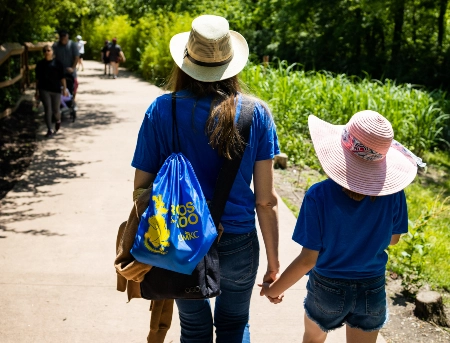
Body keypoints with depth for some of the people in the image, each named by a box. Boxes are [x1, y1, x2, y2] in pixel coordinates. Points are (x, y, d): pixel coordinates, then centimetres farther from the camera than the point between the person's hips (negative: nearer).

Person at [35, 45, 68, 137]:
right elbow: (37, 78, 9)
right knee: (47, 109, -8)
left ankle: (58, 121, 41)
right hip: (44, 90, 0)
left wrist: (64, 88, -5)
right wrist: (37, 91, 5)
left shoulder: (57, 64, 3)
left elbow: (62, 77, 3)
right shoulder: (40, 64, 6)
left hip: (56, 90, 0)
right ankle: (49, 130, -2)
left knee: (56, 110, 6)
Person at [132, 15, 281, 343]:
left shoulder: (162, 110, -10)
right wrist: (274, 261, 2)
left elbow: (142, 187, -6)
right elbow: (266, 199, -9)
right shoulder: (256, 113, -10)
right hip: (238, 243, 0)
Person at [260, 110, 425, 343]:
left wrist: (274, 289, -6)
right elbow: (392, 239, 0)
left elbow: (307, 259, -20)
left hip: (327, 288, -1)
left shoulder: (319, 196, -26)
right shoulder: (393, 192, -18)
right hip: (373, 290, 2)